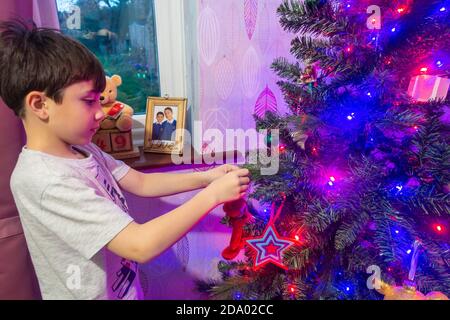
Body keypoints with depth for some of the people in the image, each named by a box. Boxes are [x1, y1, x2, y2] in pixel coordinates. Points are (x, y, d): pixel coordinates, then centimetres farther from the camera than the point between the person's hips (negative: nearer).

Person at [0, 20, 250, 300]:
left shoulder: (80, 148, -5)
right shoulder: (47, 181, -30)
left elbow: (141, 183, 1)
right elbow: (141, 246, -34)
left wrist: (206, 177, -9)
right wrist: (212, 195, -26)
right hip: (97, 294, -7)